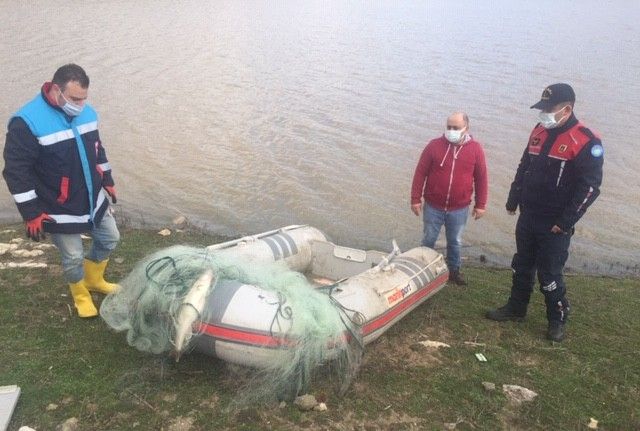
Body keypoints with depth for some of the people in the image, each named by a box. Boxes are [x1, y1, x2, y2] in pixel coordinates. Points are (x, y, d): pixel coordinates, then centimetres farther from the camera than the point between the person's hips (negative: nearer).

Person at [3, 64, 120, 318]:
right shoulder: (27, 123, -24)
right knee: (73, 259, 8)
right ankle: (81, 296, 38)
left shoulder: (87, 113, -3)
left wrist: (108, 181, 18)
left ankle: (94, 280, 46)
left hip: (94, 201, 6)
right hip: (60, 211, -6)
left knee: (110, 239, 19)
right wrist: (31, 213, -19)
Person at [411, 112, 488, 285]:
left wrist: (480, 205, 2)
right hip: (433, 207, -1)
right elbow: (420, 173, -4)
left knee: (455, 242, 16)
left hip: (459, 209, 1)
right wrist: (415, 199, -6)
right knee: (428, 240, 13)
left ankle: (454, 270, 34)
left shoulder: (475, 149, -4)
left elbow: (481, 178, 2)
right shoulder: (434, 145, -7)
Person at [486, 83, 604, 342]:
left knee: (550, 274, 1)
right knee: (522, 267, 18)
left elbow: (590, 186, -17)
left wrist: (565, 222, -18)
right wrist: (513, 200, 15)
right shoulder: (539, 132, 6)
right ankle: (516, 308, 35)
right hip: (528, 218, 7)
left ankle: (558, 320, 21)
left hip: (554, 225, -7)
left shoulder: (586, 142, -16)